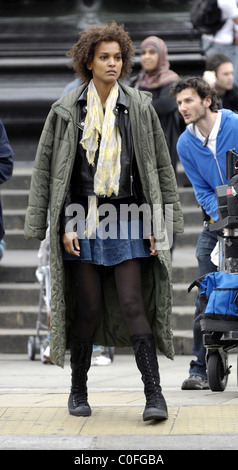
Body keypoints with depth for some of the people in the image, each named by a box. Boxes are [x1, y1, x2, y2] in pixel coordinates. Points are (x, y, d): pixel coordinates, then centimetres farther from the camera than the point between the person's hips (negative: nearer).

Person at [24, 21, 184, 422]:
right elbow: (49, 168, 3)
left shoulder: (139, 107, 3)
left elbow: (159, 166, 7)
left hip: (126, 220, 0)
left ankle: (154, 393, -9)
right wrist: (64, 224, -4)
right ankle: (78, 390, 18)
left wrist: (161, 223, 3)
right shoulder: (67, 110, 1)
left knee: (132, 303, -8)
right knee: (88, 308, 2)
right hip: (83, 220, 0)